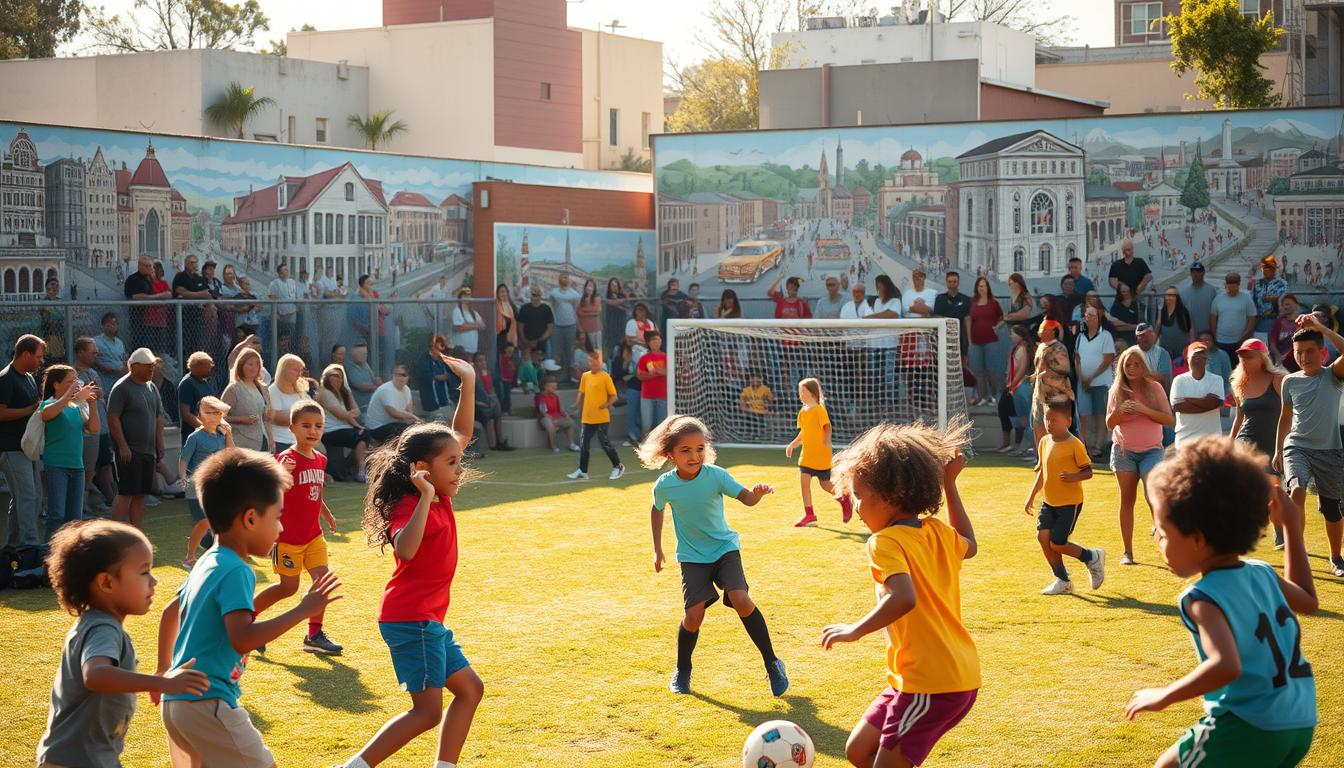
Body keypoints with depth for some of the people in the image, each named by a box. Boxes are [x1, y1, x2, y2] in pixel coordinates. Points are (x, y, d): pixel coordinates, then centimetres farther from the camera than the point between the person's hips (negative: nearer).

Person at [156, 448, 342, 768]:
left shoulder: (207, 563, 13)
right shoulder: (235, 572, -17)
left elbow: (171, 612, 27)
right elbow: (242, 639, -29)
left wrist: (165, 671, 38)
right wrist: (303, 610, -25)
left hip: (175, 701, 10)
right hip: (208, 702, -10)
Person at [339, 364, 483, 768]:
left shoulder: (440, 498, 7)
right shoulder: (410, 506, -18)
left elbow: (461, 434, 15)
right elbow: (405, 550, -40)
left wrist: (468, 383, 8)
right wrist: (425, 498, -42)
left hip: (429, 620, 10)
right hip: (410, 619, -10)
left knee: (469, 689, 15)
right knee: (428, 710, -9)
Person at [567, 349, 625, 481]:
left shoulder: (605, 377, -8)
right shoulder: (585, 376, 8)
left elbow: (613, 395, -7)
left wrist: (607, 404, -24)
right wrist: (577, 404, 1)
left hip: (601, 418, -6)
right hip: (587, 417, 6)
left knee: (605, 443, -1)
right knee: (584, 444, 7)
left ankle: (618, 466, 16)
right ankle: (582, 471, 15)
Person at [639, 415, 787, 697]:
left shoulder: (716, 475, -18)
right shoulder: (664, 485, -13)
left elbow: (746, 498, -26)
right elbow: (657, 510, 9)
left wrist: (757, 492, -50)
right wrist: (657, 549, 13)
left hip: (725, 548, -1)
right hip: (692, 556, 1)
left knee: (741, 600, -21)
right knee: (693, 615, -12)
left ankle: (772, 663, -4)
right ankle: (682, 671, 16)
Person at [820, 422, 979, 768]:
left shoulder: (886, 542, -15)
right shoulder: (938, 533, 9)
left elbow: (904, 598, -32)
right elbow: (969, 546, 33)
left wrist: (856, 630, -21)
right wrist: (949, 483, 32)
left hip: (928, 684, -9)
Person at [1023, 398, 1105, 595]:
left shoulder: (1074, 445, -14)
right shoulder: (1044, 442, 6)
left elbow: (1088, 472, -11)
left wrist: (1074, 477, -31)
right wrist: (1032, 496, 17)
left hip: (1070, 502, -6)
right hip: (1049, 501, 6)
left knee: (1057, 543, -9)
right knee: (1043, 535, -8)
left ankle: (1093, 557, 19)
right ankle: (1062, 580, 8)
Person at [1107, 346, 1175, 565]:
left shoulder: (1154, 388, -3)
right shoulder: (1117, 390, 1)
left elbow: (1169, 419, -8)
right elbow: (1109, 424, 2)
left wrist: (1144, 410, -21)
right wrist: (1118, 411, -19)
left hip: (1151, 450, -2)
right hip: (1124, 451, 2)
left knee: (1153, 496, -16)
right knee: (1127, 500, 3)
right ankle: (1127, 552, 6)